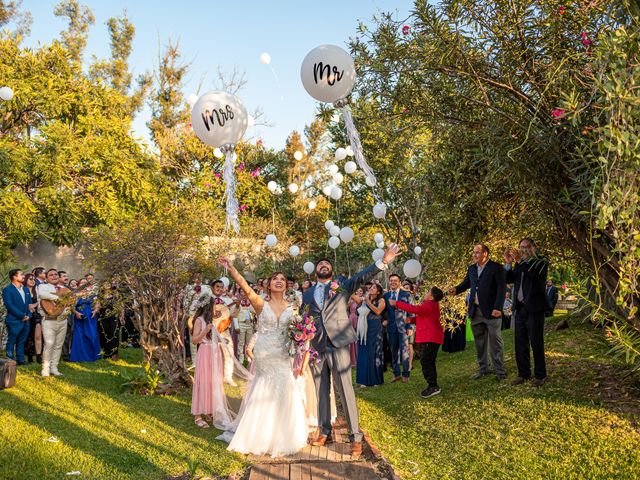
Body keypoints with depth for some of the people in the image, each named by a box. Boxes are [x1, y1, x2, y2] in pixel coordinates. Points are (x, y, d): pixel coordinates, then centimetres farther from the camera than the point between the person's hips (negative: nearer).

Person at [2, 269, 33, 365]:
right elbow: (9, 305, -14)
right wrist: (22, 316, -15)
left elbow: (30, 304, 17)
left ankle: (20, 360, 17)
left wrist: (28, 315, -1)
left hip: (26, 321, 6)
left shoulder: (26, 290, 17)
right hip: (14, 321, -6)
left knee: (21, 342, 12)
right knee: (11, 342, 0)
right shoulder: (7, 290, -5)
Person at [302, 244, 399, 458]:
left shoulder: (342, 285, 7)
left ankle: (356, 437, -1)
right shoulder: (308, 294, 15)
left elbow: (362, 276, -8)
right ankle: (325, 432, 21)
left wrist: (383, 262, -24)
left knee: (345, 390, -5)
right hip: (316, 346, 3)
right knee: (321, 392, 10)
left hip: (339, 344, -3)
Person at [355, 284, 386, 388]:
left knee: (374, 352, 1)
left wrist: (368, 302, -15)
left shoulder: (381, 300, 1)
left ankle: (375, 379, 9)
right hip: (365, 329, 4)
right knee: (364, 353, 3)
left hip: (375, 329, -4)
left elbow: (378, 311, -15)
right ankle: (365, 379, 9)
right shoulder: (365, 299, 13)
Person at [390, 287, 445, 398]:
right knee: (429, 362, 15)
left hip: (430, 339, -11)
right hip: (429, 338, 11)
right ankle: (433, 386, 19)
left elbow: (414, 309, -28)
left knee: (425, 362, -13)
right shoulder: (432, 305, 17)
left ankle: (433, 386, -14)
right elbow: (423, 318, 23)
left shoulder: (429, 305, -18)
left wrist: (397, 303, -23)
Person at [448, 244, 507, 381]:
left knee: (495, 342, 0)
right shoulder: (471, 269, 13)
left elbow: (501, 288, -12)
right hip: (475, 311, 6)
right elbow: (466, 283, 17)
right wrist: (456, 289, -6)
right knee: (479, 342, 13)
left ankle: (500, 371, 8)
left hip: (491, 311, -6)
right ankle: (483, 369, 23)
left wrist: (498, 308, -20)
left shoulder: (496, 267, -7)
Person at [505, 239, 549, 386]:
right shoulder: (519, 264, 15)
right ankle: (523, 373, 14)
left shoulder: (541, 262, 0)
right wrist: (509, 263, -8)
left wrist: (520, 260, -26)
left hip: (534, 308, -5)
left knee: (536, 343, -3)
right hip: (520, 308, 5)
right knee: (520, 342, 7)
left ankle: (540, 375, 6)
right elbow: (509, 279, 5)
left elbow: (536, 273, -21)